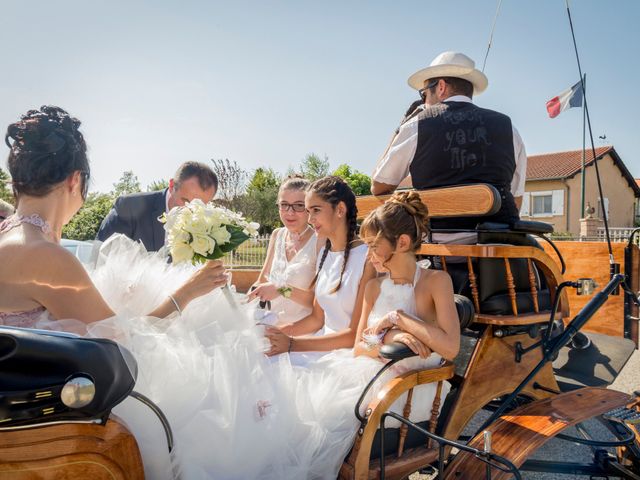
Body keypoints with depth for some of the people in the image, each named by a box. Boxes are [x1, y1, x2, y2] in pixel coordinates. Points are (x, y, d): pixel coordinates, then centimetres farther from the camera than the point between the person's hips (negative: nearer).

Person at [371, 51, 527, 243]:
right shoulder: (507, 127, 11)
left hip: (440, 241, -2)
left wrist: (399, 129, 22)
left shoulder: (416, 126, 3)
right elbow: (516, 199, 16)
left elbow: (378, 188, 14)